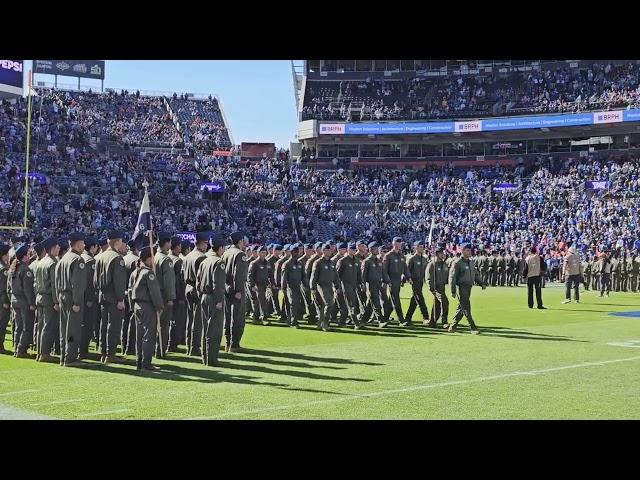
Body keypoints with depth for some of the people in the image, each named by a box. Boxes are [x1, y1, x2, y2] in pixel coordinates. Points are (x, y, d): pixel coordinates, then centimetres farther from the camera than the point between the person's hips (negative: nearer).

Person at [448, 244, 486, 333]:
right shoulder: (457, 263, -9)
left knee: (461, 308, 11)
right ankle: (473, 328, -7)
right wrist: (453, 291, -15)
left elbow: (476, 274, 21)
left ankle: (453, 326, 20)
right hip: (461, 288, -8)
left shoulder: (471, 262, 15)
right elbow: (452, 278, -11)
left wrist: (482, 283, 5)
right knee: (466, 309, -8)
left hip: (468, 288, 8)